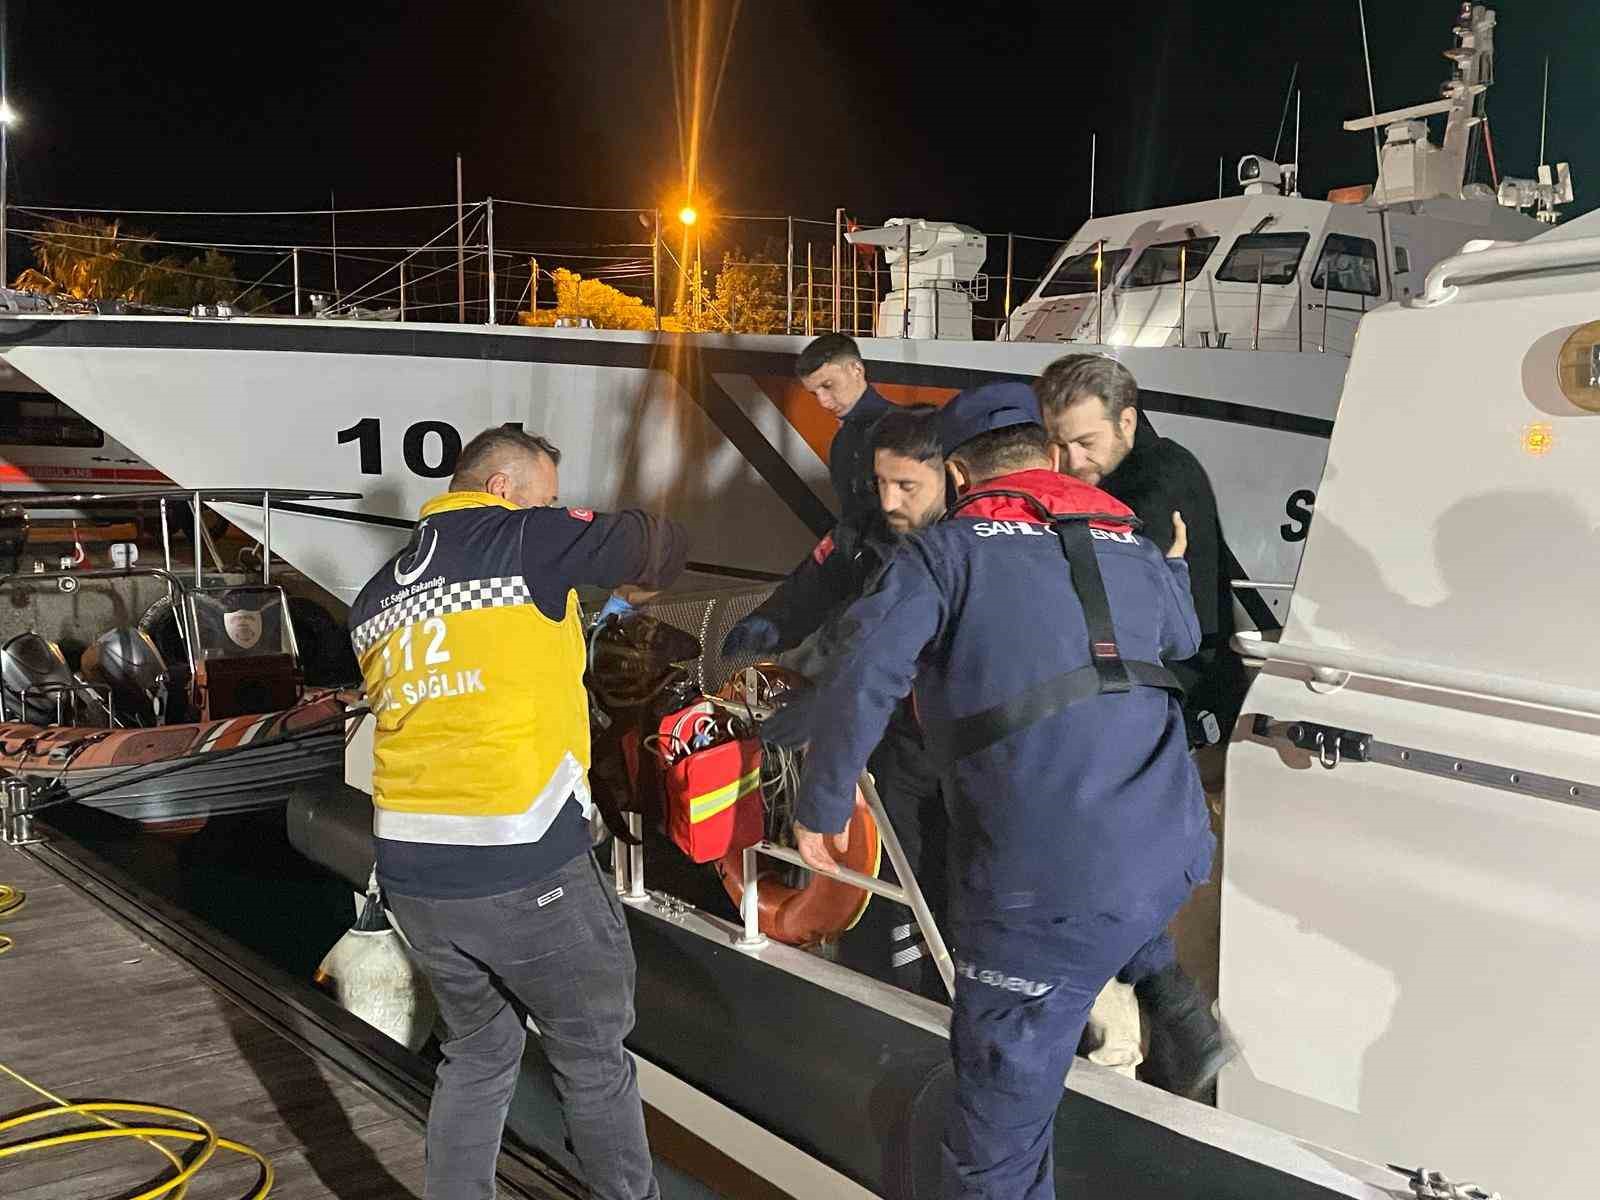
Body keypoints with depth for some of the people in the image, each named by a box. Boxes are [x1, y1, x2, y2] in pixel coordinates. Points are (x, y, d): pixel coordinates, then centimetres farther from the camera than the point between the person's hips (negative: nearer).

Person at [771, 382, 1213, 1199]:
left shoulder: (945, 551, -1)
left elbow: (862, 678, -15)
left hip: (1049, 886, -6)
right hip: (1175, 856, 6)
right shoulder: (1133, 547, 14)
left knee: (998, 1118, 10)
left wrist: (822, 803, -2)